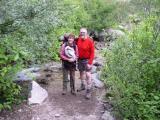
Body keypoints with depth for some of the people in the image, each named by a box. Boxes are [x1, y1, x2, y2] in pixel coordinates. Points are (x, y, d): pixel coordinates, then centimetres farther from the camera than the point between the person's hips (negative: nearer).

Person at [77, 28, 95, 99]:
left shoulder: (90, 41, -16)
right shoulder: (78, 40, -1)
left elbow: (92, 53, -15)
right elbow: (77, 48, 15)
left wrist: (90, 63, -18)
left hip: (87, 60, -6)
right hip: (80, 60, 6)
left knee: (88, 75, -7)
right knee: (81, 72, 19)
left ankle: (88, 91, -1)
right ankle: (83, 86, 39)